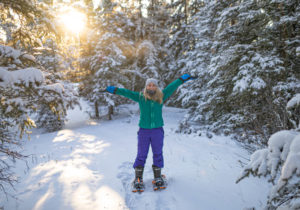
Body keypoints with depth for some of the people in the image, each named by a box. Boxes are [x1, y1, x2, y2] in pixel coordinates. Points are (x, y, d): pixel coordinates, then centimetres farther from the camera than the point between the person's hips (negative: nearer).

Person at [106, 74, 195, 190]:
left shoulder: (161, 97, 1)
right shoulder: (140, 97, 0)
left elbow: (172, 87, 6)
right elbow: (127, 93, 0)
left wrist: (182, 78, 9)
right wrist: (115, 90, -4)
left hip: (157, 131, 1)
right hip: (144, 131, -1)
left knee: (158, 154, 11)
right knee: (141, 155, 5)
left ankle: (158, 176, 29)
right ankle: (138, 178, 19)